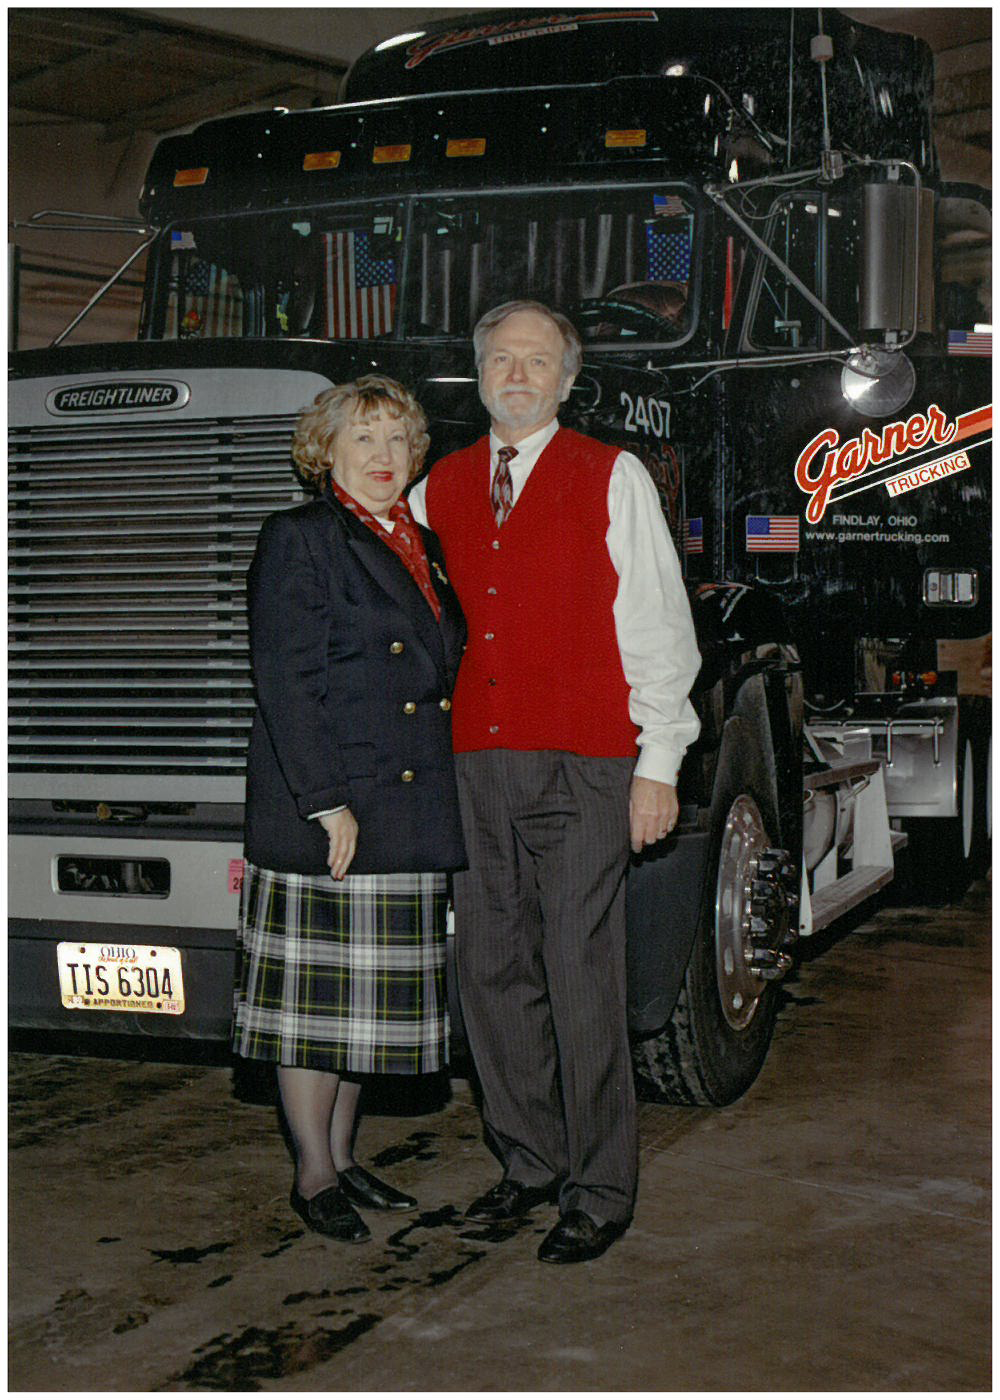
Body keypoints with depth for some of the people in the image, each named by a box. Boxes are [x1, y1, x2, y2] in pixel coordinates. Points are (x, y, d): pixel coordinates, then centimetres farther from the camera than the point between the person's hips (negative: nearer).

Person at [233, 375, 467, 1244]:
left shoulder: (422, 547, 16)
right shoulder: (299, 539, -6)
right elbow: (287, 680, -13)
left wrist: (437, 809, 14)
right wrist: (327, 803, -19)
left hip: (407, 815, 7)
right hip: (319, 812, -7)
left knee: (368, 995, 13)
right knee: (313, 994, 0)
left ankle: (342, 1156, 25)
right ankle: (314, 1175, 11)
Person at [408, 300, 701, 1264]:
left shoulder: (612, 479, 4)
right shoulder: (438, 488, 15)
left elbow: (658, 630, 1)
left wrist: (657, 762, -5)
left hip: (581, 767, -4)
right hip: (473, 765, 4)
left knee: (581, 978, -5)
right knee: (492, 969, 8)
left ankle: (599, 1193, 5)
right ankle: (531, 1160, 23)